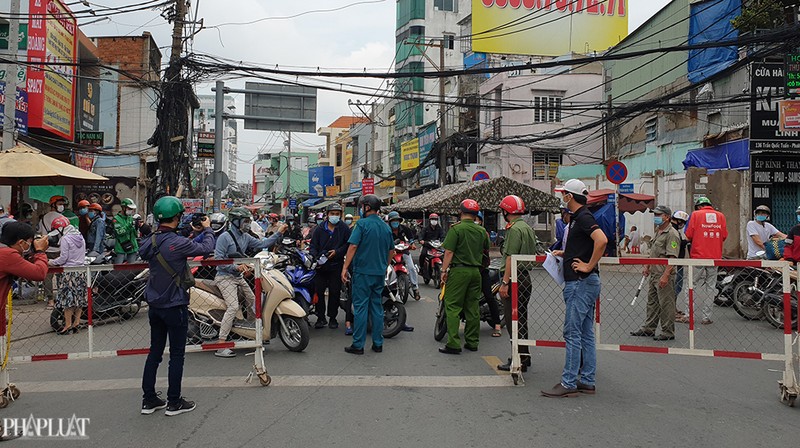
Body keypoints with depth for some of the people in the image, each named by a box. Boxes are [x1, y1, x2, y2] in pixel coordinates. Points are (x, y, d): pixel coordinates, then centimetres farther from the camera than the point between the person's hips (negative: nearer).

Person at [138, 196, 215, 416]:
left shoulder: (150, 241, 0)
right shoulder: (177, 243, -23)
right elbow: (206, 248, -13)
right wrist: (207, 229, 5)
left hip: (154, 305, 8)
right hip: (175, 306, -7)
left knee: (155, 351, 16)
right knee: (177, 354, 4)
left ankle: (149, 399, 23)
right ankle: (174, 402, 13)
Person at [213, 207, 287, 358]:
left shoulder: (245, 237, 9)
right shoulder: (225, 237, -14)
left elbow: (261, 244, 9)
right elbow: (218, 260, -19)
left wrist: (279, 233, 3)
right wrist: (236, 267, -27)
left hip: (238, 277, 9)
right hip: (225, 277, -9)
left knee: (253, 301, 16)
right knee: (233, 306, -22)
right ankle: (220, 347, -23)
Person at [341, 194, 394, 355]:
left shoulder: (362, 224, -9)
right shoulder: (386, 227, 10)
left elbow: (353, 246, -15)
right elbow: (391, 250, 16)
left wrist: (344, 268, -12)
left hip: (362, 271, -6)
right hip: (380, 273, 6)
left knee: (360, 307, -2)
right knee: (377, 306, 12)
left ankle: (358, 345, 1)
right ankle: (378, 343, 16)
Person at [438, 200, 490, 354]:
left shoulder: (456, 228, -9)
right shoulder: (482, 231, 8)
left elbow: (449, 252, -13)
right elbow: (486, 249, 20)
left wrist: (444, 270, -8)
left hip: (459, 270, -5)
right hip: (476, 271, 6)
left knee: (453, 307, -3)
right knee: (473, 307, 11)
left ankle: (453, 344, -6)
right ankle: (472, 342, 17)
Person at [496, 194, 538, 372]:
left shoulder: (515, 229, -14)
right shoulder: (528, 228, 17)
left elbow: (510, 258, -20)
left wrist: (505, 282, -20)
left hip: (515, 280, -10)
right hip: (526, 278, 10)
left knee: (513, 321, -4)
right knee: (521, 320, 17)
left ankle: (518, 361, -1)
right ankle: (524, 356, 25)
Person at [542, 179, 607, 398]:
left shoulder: (583, 217, -14)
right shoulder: (579, 217, 17)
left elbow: (602, 240, -30)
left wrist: (589, 266, -22)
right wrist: (563, 254, 18)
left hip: (581, 283, -11)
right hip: (584, 283, 11)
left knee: (573, 333, -6)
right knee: (586, 334, 12)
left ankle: (568, 383, -1)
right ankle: (587, 382, 19)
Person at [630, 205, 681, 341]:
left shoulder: (672, 234, -15)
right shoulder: (658, 232, 16)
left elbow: (672, 257, -22)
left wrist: (665, 275, -27)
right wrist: (647, 267, 21)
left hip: (664, 276, -10)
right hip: (653, 274, 10)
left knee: (666, 304, -2)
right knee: (652, 302, 16)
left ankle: (668, 332, 7)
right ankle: (648, 329, 25)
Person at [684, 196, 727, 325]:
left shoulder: (695, 214, -1)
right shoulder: (720, 216, 8)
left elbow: (688, 235, -5)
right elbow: (724, 236, 5)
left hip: (698, 256, -3)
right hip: (714, 257, 3)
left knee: (694, 284, 5)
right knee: (711, 286, 8)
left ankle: (688, 313, 3)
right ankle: (706, 317, 10)